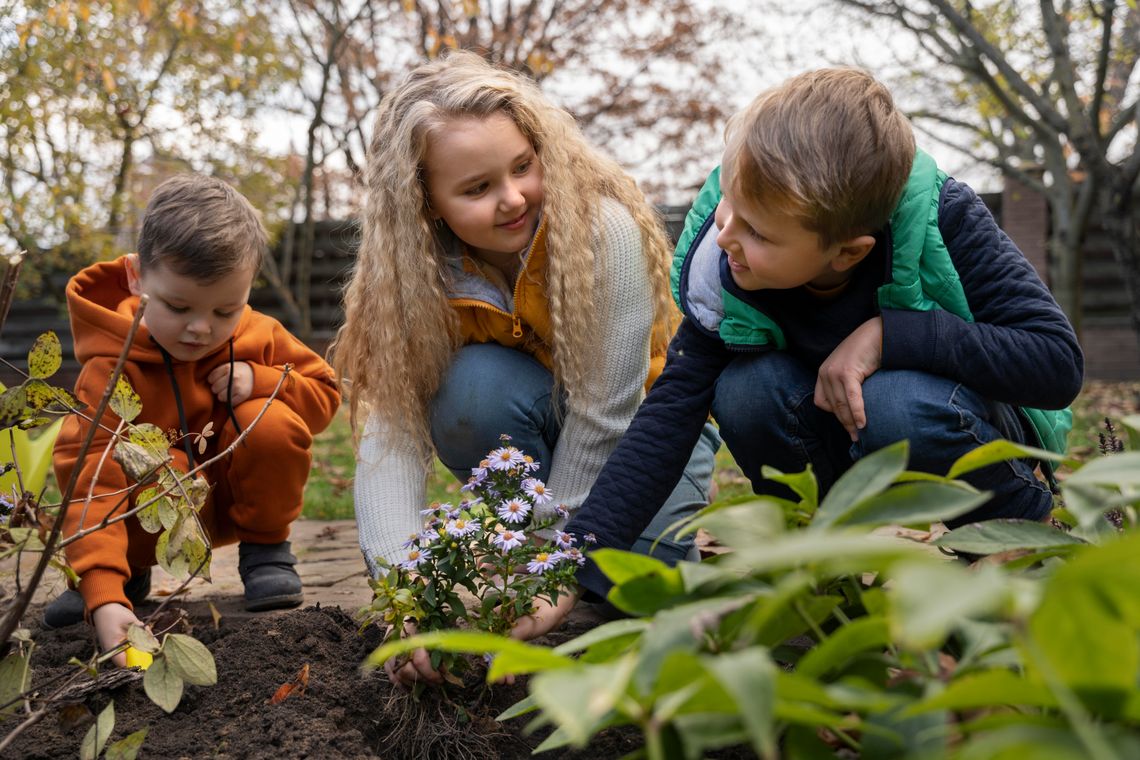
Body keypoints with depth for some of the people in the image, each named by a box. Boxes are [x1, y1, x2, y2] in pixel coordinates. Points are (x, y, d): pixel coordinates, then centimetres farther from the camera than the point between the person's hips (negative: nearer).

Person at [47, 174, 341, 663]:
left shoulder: (261, 337, -13)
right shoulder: (113, 368, -27)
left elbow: (324, 392, 0)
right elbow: (91, 478, -37)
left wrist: (262, 382, -23)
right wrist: (103, 594, -51)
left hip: (240, 502, 3)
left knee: (274, 425, -27)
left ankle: (265, 548, -2)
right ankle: (130, 568, -4)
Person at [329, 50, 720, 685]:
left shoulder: (604, 228, -29)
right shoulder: (418, 272, -19)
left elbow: (604, 416, -28)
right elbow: (392, 433, -26)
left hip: (636, 425, -1)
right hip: (535, 436, 2)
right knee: (478, 382, -32)